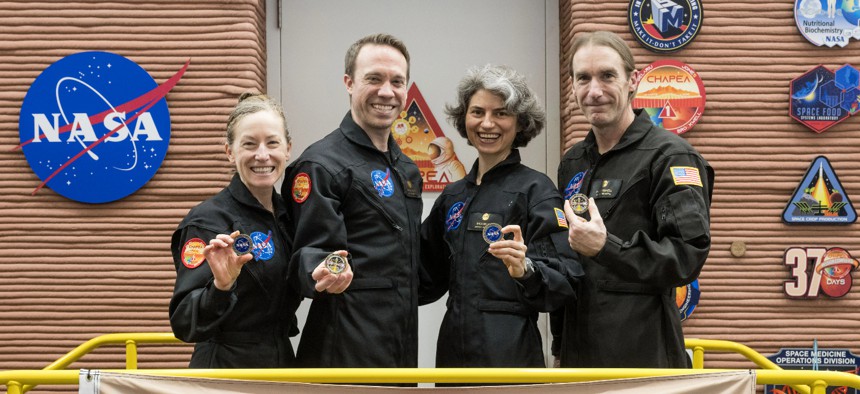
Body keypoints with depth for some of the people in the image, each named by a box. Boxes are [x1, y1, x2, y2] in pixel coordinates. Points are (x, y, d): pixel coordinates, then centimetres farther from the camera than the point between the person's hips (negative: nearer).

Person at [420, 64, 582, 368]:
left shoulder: (536, 189, -8)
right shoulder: (454, 195, 9)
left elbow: (565, 281, -15)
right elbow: (431, 276, 18)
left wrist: (525, 269, -32)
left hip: (509, 352, -5)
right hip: (453, 346, 6)